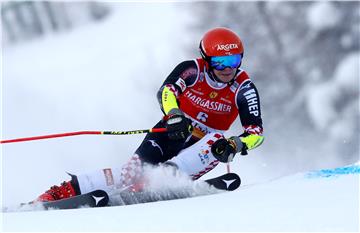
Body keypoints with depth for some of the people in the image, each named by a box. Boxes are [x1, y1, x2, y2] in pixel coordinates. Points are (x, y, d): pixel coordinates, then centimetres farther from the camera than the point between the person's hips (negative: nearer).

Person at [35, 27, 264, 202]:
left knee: (218, 141, -34)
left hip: (201, 147, 1)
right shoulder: (192, 70, -12)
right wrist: (175, 115, -49)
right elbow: (166, 91, -28)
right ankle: (64, 191, -24)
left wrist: (235, 145, -39)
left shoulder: (243, 88, -12)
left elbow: (256, 131, -18)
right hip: (172, 132, -1)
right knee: (135, 170, -24)